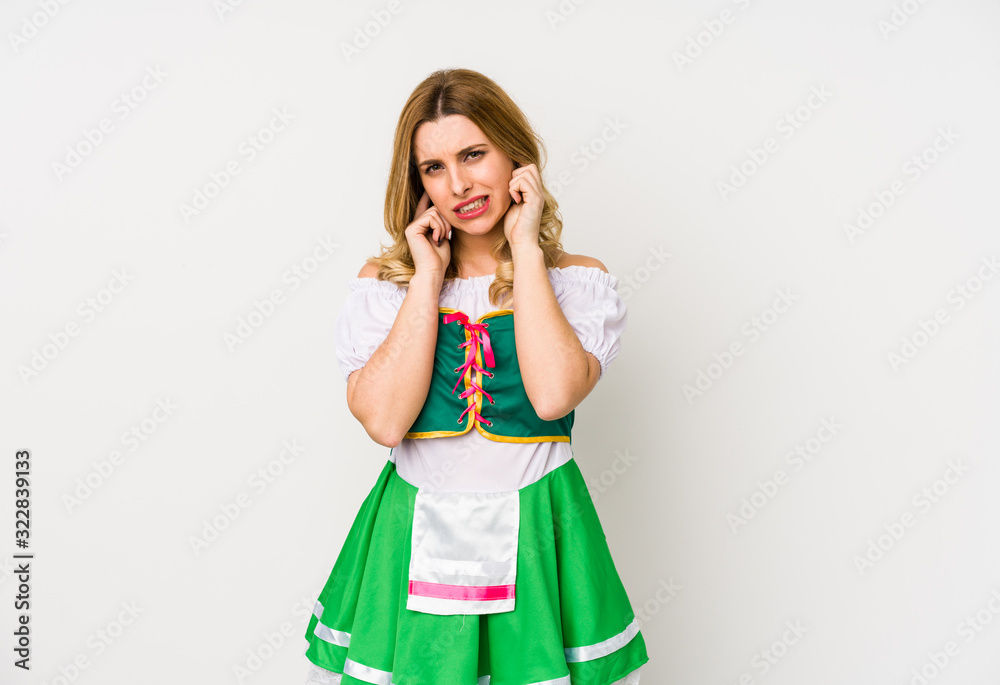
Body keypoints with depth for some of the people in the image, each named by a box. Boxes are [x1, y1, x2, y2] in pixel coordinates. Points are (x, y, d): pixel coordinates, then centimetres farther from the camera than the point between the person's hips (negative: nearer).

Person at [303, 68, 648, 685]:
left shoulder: (580, 281, -2)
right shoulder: (383, 283, 1)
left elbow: (553, 395, -22)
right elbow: (384, 420, -15)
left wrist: (526, 248, -13)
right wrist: (429, 279, -10)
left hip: (537, 541, 0)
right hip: (414, 540, 1)